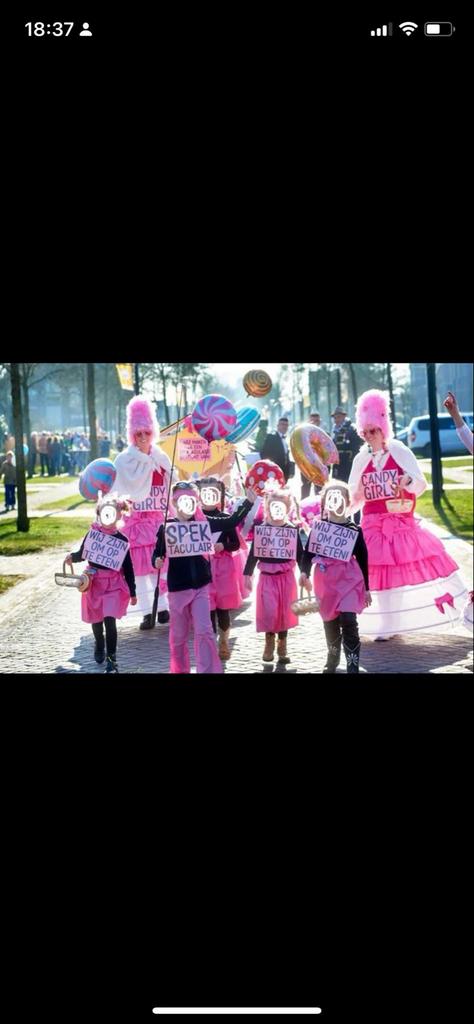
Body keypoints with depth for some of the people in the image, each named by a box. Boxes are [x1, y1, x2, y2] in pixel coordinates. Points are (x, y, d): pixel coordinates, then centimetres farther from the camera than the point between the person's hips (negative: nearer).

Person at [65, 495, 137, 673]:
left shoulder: (121, 539, -5)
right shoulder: (92, 534, -2)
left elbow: (128, 568, 0)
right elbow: (82, 554, 11)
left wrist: (132, 592, 3)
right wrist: (72, 556, -13)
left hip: (114, 584, -2)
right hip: (94, 582, 3)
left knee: (110, 620, -14)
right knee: (96, 620, 17)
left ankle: (111, 660, -6)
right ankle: (99, 647, 45)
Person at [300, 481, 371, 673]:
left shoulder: (354, 530, 0)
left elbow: (362, 560, 4)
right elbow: (308, 552, 1)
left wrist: (366, 588, 5)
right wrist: (304, 573, -17)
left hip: (349, 580, -2)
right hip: (326, 582, 2)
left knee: (348, 621, -15)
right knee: (330, 623, 13)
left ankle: (353, 666, -11)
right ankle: (332, 660, 34)